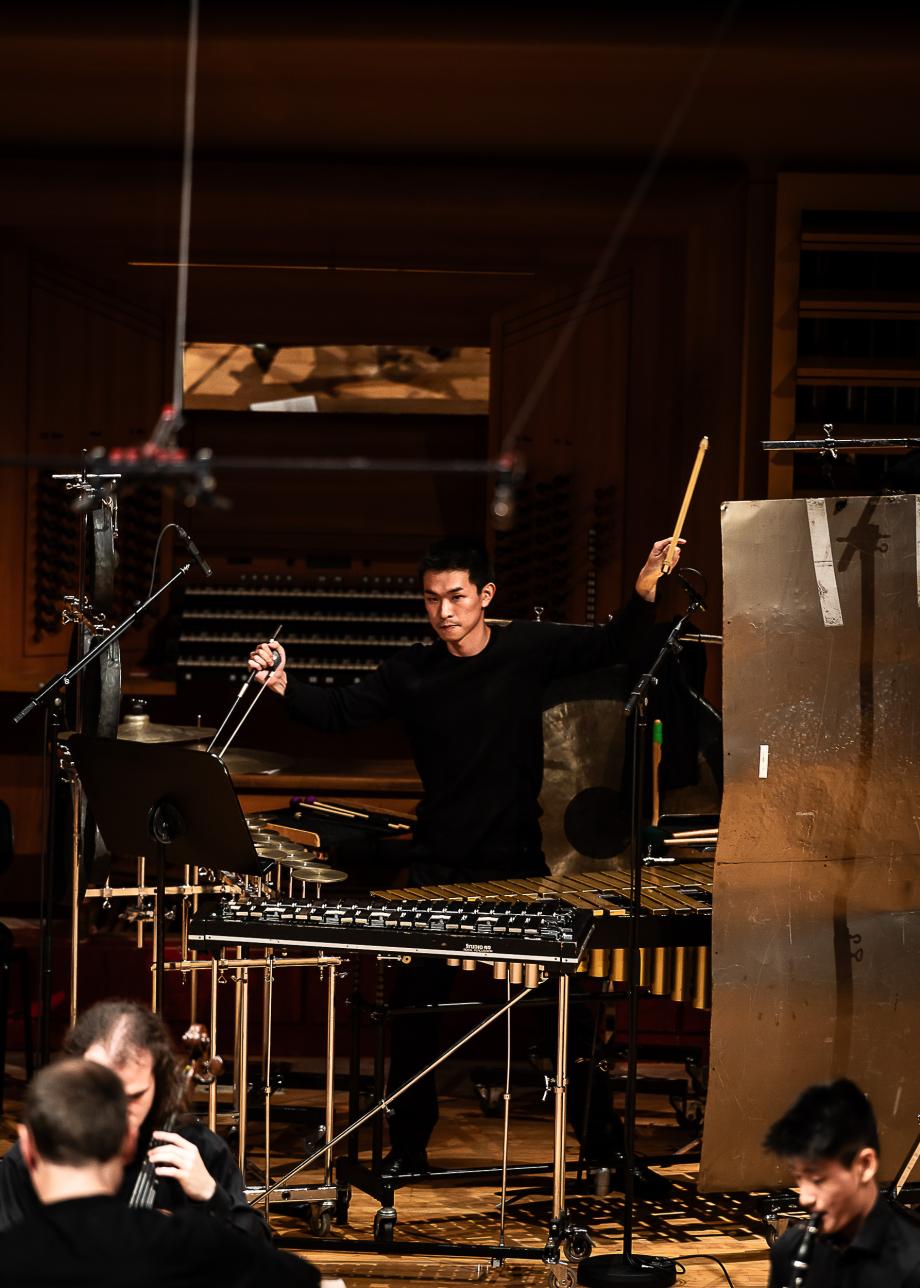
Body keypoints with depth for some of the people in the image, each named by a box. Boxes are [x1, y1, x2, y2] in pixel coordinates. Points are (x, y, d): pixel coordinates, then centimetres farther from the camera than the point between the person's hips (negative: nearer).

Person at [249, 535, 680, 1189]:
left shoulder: (529, 650, -4)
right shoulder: (412, 672, 0)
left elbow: (614, 646, -8)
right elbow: (340, 712, 1)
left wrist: (646, 587, -25)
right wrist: (284, 684, -16)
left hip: (517, 862, -1)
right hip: (438, 868, 1)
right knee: (415, 1002, 1)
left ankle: (603, 1141, 16)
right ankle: (408, 1148, 14)